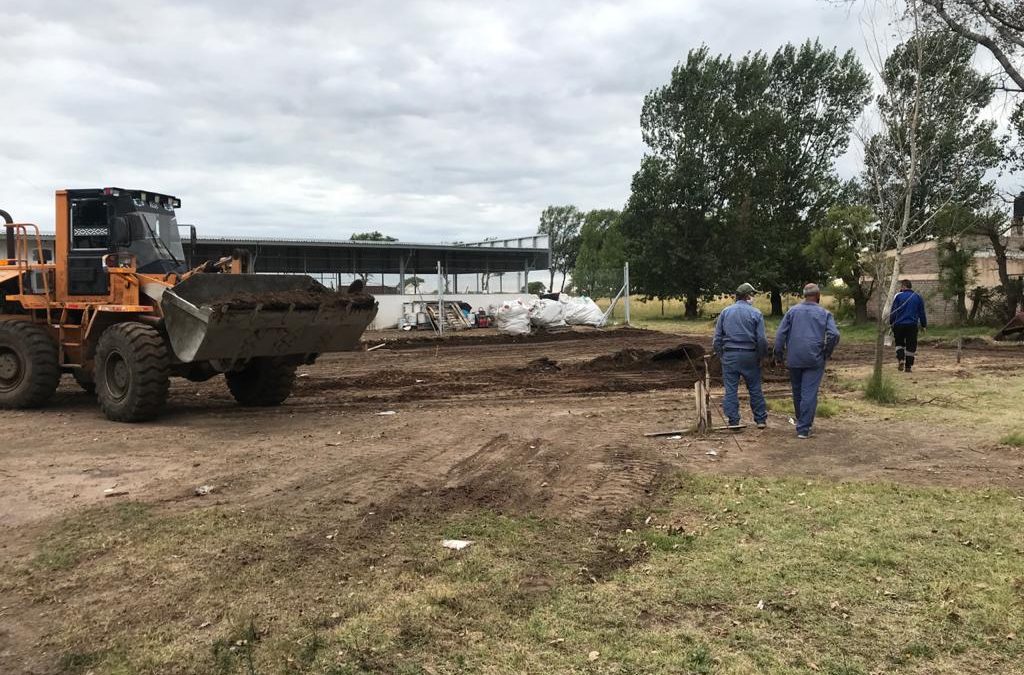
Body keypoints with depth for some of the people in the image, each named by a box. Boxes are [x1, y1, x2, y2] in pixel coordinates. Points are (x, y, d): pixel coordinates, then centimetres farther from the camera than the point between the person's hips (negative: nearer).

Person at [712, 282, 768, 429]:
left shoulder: (725, 312, 4)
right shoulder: (756, 313, -3)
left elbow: (717, 338, 3)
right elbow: (761, 339, -7)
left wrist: (720, 354, 12)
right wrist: (762, 356, 6)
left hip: (729, 355, 1)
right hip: (749, 355, -1)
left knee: (731, 389, 4)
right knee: (755, 388, 10)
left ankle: (733, 421, 5)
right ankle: (761, 419, 16)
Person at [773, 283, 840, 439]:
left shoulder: (793, 311, 5)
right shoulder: (824, 313, 1)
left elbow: (781, 334, -1)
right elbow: (834, 334, -11)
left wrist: (778, 354, 7)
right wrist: (827, 353, 4)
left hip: (794, 359, 2)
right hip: (815, 360, -2)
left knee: (797, 391, 17)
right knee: (809, 393, -3)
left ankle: (802, 423, 33)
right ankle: (804, 428, -8)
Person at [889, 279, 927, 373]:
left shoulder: (898, 296, -4)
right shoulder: (918, 297, 6)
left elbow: (893, 312, -5)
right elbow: (922, 313, 11)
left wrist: (890, 323, 3)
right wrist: (923, 325, 19)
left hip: (899, 325, -1)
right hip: (912, 325, 1)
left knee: (899, 343, 16)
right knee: (911, 346, 6)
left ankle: (901, 359, -5)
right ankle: (908, 366, 5)